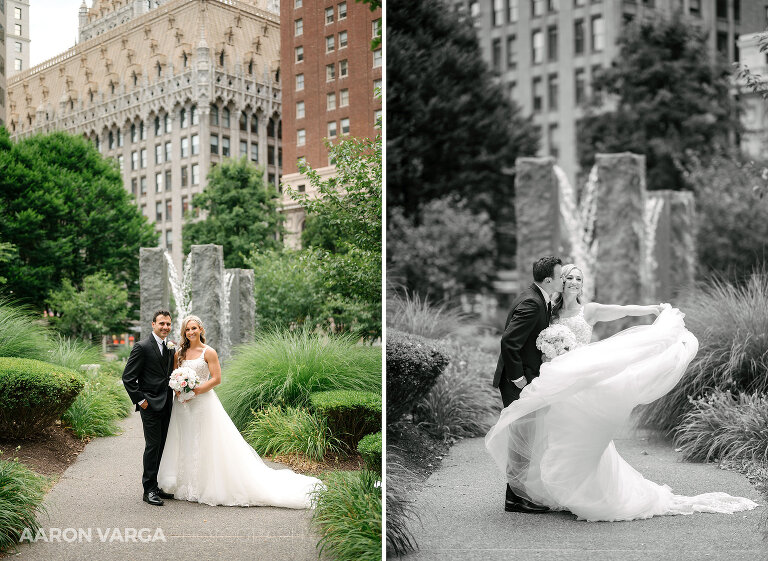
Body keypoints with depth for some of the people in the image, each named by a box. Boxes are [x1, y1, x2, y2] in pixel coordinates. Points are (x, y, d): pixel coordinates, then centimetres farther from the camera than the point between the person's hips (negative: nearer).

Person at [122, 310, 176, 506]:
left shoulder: (170, 347, 12)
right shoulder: (142, 347, -10)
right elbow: (128, 377, -10)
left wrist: (172, 398, 10)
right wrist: (140, 400, -12)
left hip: (166, 406, 7)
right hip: (150, 405, -7)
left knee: (161, 447, 10)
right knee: (153, 446, -6)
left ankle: (155, 486, 20)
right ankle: (149, 490, 2)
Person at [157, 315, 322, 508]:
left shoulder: (208, 352, -4)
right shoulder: (179, 353, 9)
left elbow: (216, 379, -8)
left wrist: (195, 391, -17)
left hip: (203, 403, -5)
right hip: (183, 405, 5)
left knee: (206, 445, -2)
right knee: (184, 445, 7)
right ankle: (186, 487, 17)